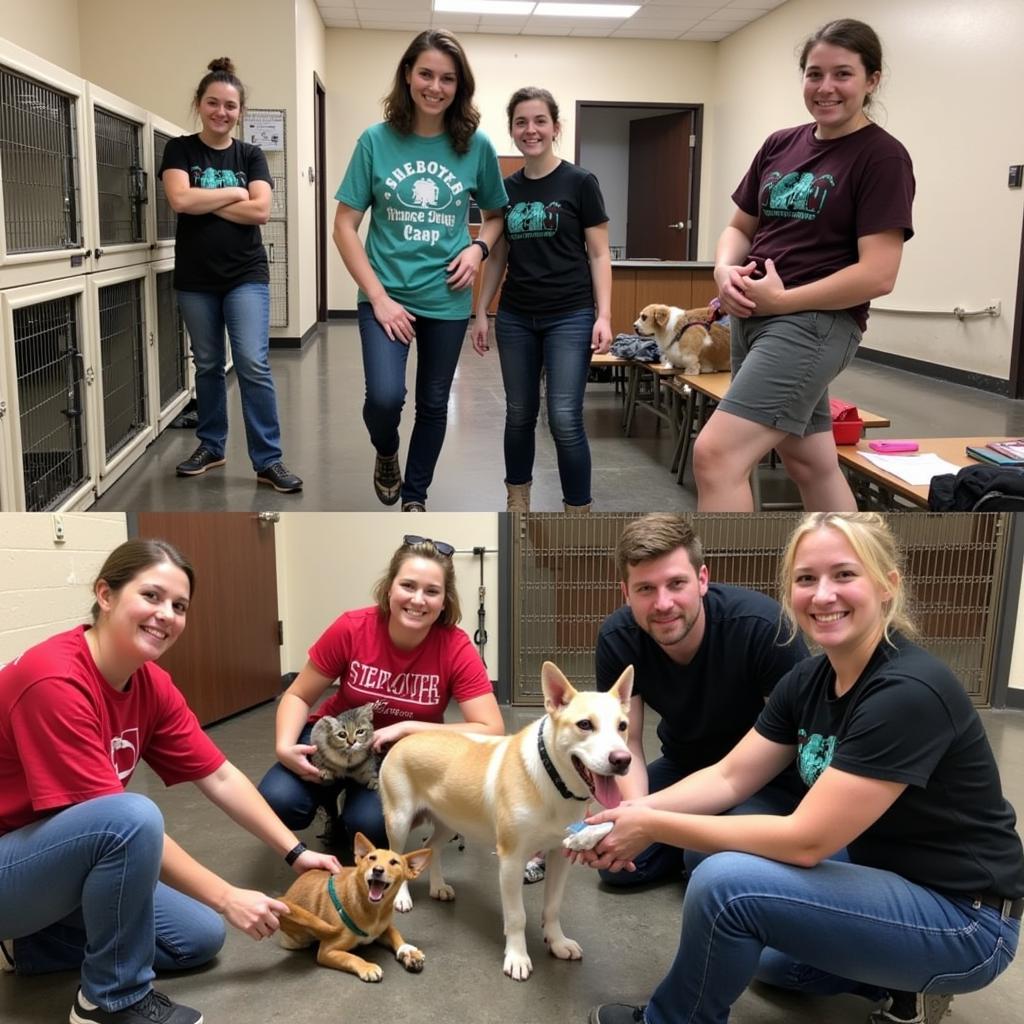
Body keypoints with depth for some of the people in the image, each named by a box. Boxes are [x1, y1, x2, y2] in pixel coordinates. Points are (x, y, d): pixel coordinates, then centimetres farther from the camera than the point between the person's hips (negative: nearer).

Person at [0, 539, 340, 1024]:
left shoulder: (151, 684, -4)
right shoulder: (54, 682, -30)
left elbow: (220, 777, 2)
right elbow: (125, 821, -29)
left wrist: (295, 853, -3)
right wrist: (226, 898, -24)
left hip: (63, 857, 8)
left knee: (200, 938, 4)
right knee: (134, 816, -34)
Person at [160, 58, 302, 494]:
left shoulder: (251, 155, 5)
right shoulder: (180, 150, 3)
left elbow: (261, 211, -9)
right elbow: (180, 199, -15)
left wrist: (203, 204, -10)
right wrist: (234, 194, -8)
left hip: (246, 276, -1)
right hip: (195, 279, 1)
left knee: (254, 365, -9)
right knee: (208, 364, 11)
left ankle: (268, 460, -4)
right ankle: (211, 446, 26)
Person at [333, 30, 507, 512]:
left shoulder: (476, 146, -2)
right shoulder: (376, 140, -6)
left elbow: (496, 215, 12)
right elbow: (345, 226, -4)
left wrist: (478, 248, -10)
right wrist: (379, 297, -12)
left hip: (446, 299, 2)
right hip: (386, 295, -2)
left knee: (433, 404, 12)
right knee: (385, 396, -18)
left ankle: (415, 497, 33)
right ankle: (385, 453, 18)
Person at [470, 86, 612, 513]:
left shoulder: (580, 182, -4)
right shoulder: (506, 189, 8)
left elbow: (598, 254, -4)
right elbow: (497, 257, 14)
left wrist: (604, 315, -12)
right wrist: (481, 313, 10)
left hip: (569, 317, -4)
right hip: (515, 318, 4)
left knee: (565, 419, -8)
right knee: (519, 413, 11)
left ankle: (579, 516, 3)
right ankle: (517, 502, 27)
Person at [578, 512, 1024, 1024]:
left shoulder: (908, 693, -28)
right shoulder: (810, 678, -2)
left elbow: (806, 840, -28)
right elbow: (729, 777, 1)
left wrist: (654, 826, -23)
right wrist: (636, 811, -16)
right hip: (887, 879, 9)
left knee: (724, 883, -22)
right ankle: (898, 979, 17)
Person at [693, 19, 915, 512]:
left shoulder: (882, 157, -8)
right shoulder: (780, 145, 12)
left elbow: (878, 274, -15)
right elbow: (739, 227, 18)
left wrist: (782, 299, -15)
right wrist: (726, 271, -4)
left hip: (814, 322, -8)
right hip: (751, 319, 8)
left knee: (716, 454, -19)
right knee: (813, 465, 17)